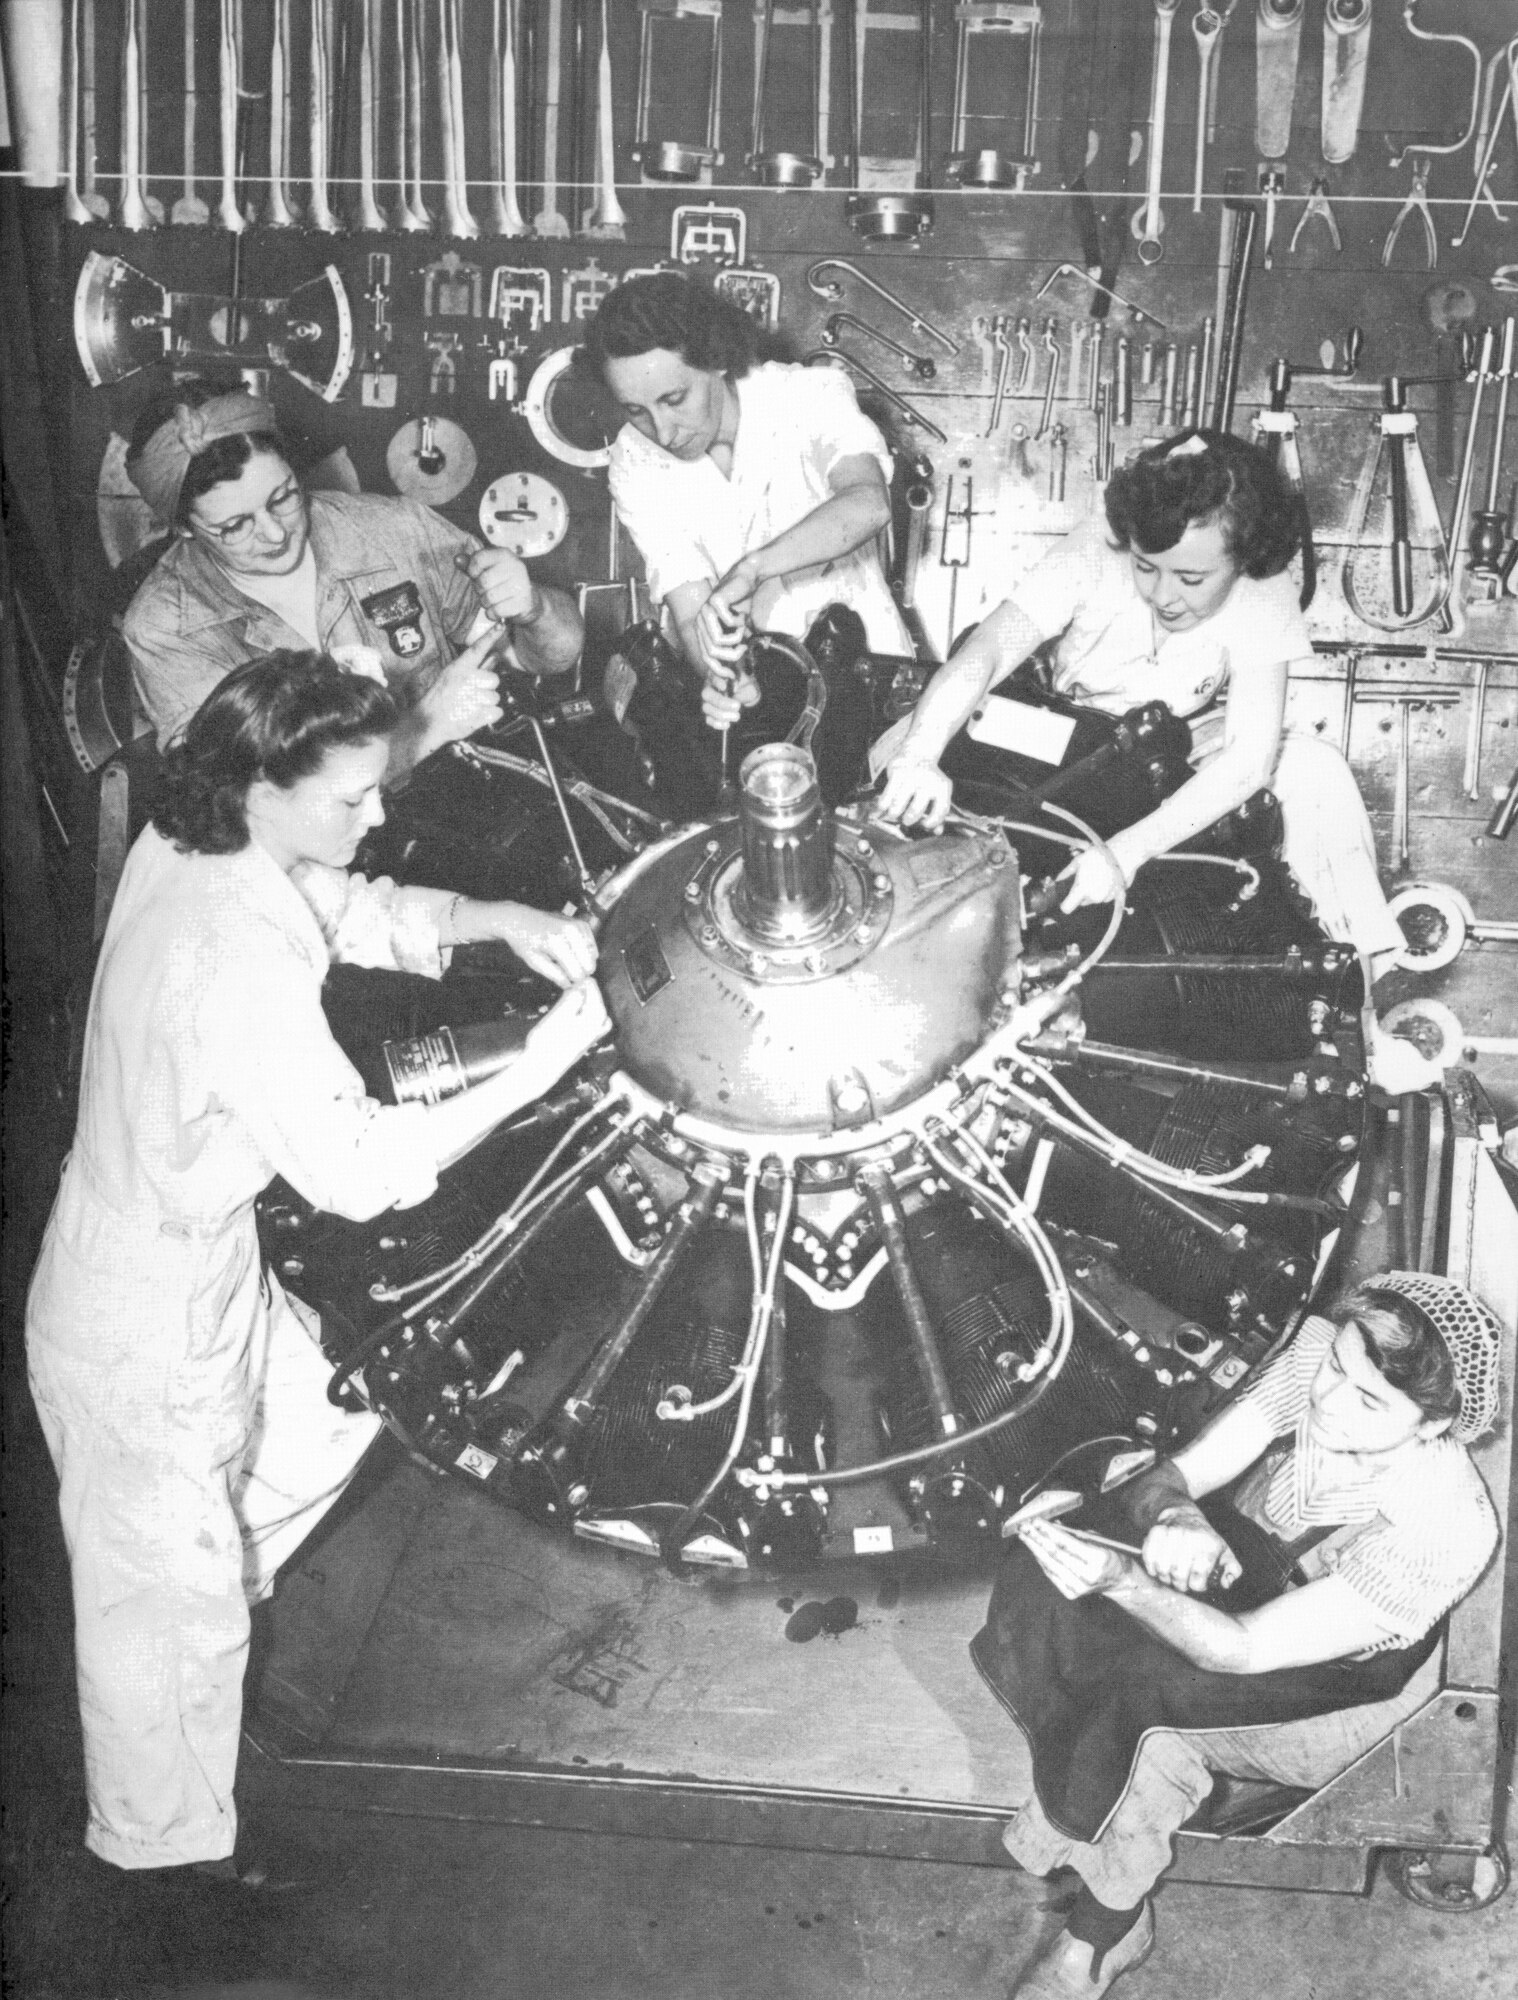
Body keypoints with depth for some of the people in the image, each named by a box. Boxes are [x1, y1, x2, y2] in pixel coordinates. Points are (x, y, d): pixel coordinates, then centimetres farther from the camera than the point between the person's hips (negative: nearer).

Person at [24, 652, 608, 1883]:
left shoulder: (185, 847, -9)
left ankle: (213, 1592, 50)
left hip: (193, 1257, 8)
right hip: (148, 1329, -8)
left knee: (324, 1416, 28)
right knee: (173, 1603, 14)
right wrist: (540, 1066, -28)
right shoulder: (240, 965, -36)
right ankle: (167, 1842, 38)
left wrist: (501, 921, -11)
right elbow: (359, 1171, -33)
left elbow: (357, 910, 5)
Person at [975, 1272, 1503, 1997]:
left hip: (1333, 1689, -5)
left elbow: (1245, 1651, -32)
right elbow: (1166, 1477, -18)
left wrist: (1123, 1580, -45)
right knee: (1040, 1577, -22)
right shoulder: (1317, 1349, -22)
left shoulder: (1447, 1532, -34)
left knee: (1139, 1700, -30)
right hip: (1233, 1577, 5)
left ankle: (1106, 1928, -3)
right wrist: (1171, 1513, -41)